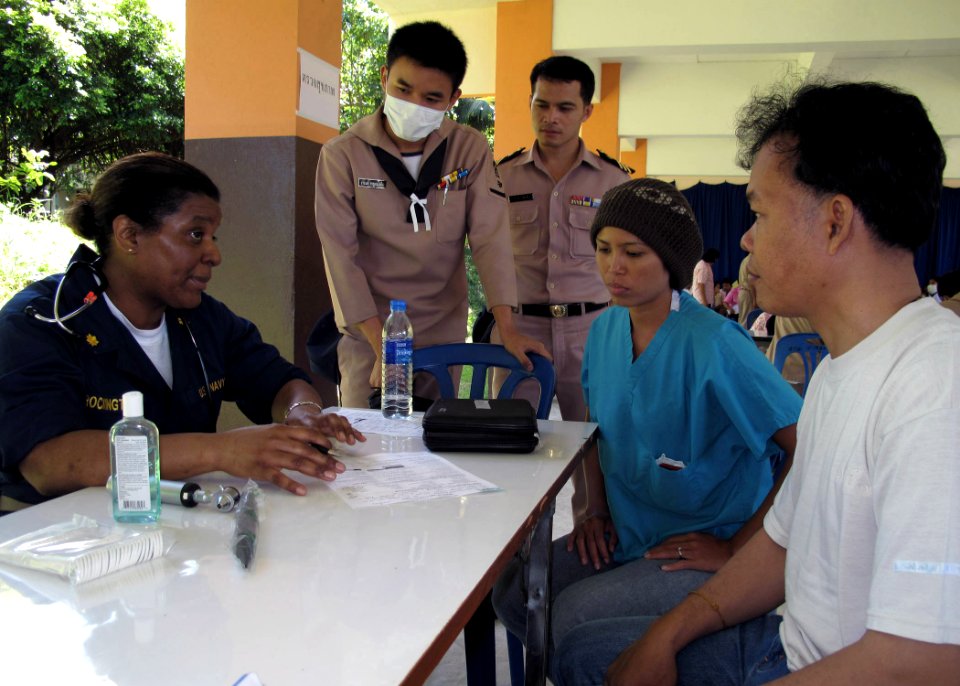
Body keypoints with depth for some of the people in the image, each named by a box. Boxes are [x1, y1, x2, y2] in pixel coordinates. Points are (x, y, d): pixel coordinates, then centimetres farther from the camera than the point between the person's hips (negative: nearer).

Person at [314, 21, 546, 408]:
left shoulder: (470, 150, -3)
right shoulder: (342, 155, -9)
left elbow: (490, 238, -7)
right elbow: (341, 256, -12)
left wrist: (507, 330, -16)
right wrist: (384, 346, -18)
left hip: (446, 335, 2)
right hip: (370, 334, -2)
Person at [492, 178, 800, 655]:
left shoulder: (713, 344, -22)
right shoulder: (606, 328, 2)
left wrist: (736, 550, -19)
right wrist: (596, 508, 6)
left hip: (705, 547, -7)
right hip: (626, 534, 7)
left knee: (575, 615, -23)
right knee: (513, 590, -7)